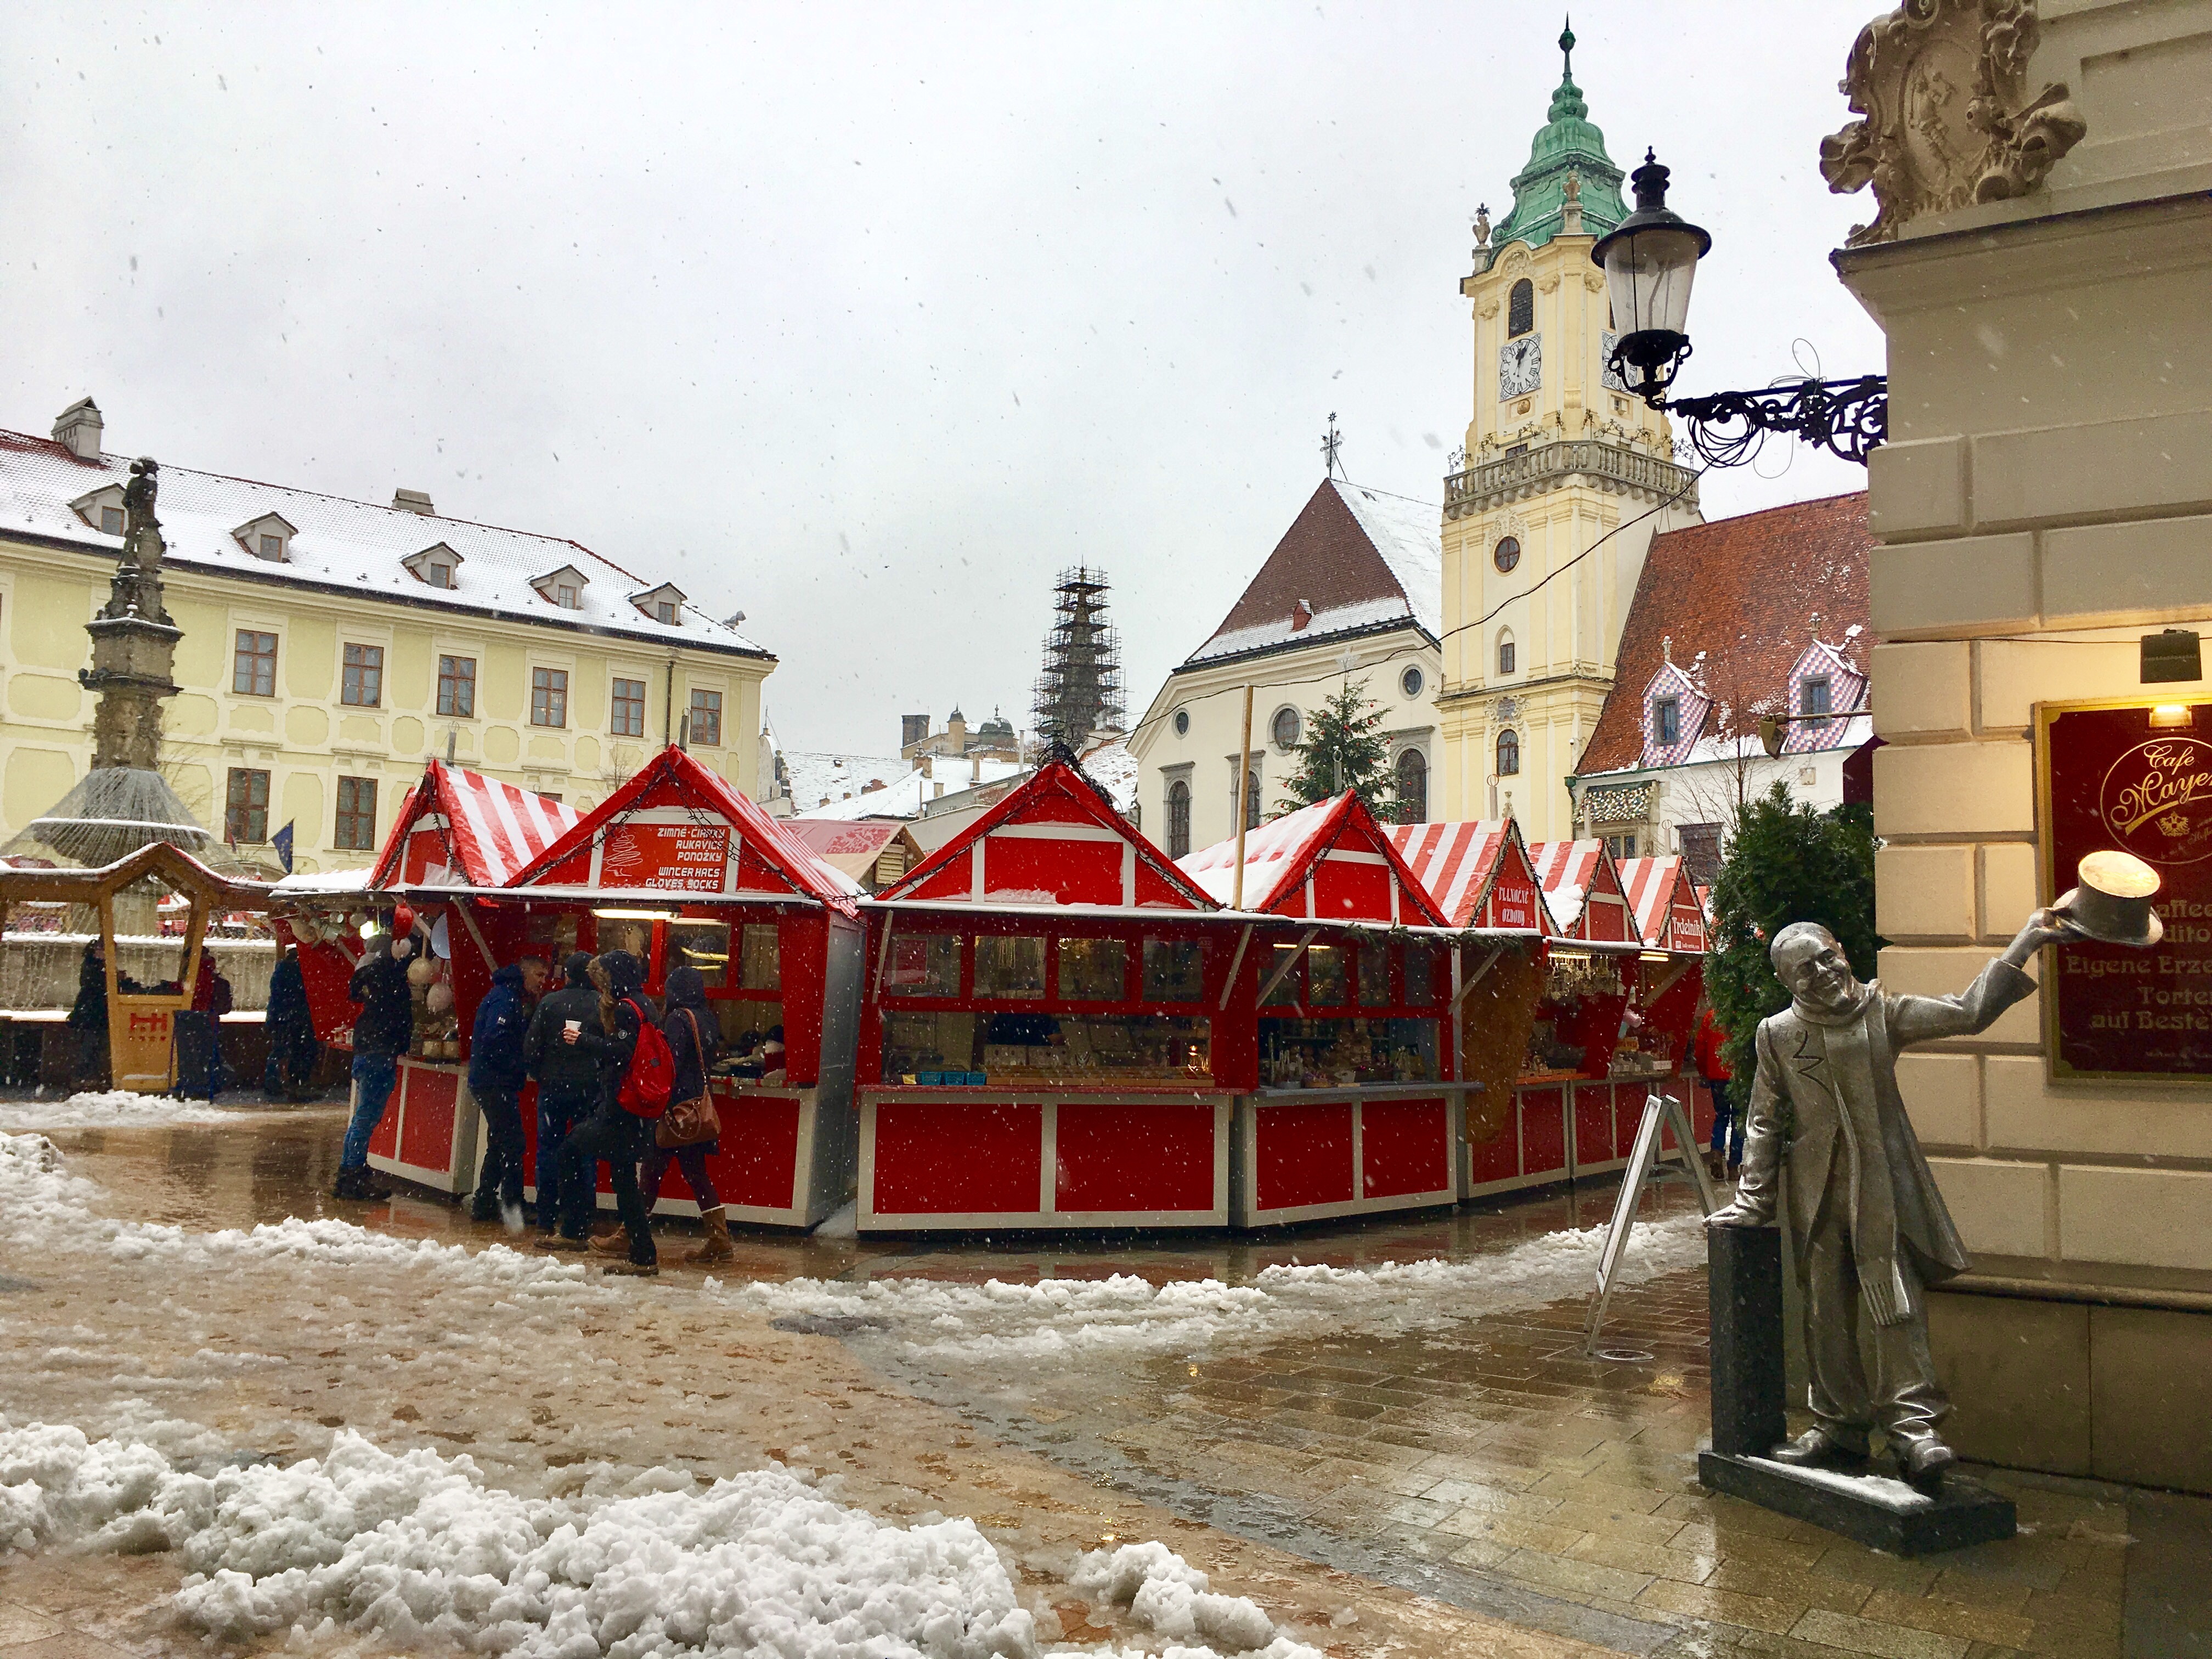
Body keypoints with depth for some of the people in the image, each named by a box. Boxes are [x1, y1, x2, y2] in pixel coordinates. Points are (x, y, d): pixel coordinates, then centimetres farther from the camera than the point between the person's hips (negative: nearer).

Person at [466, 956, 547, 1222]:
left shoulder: (514, 998, 18)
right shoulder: (504, 998, -13)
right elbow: (494, 1040, -23)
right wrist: (522, 1066, -18)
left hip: (497, 1083, 11)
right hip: (495, 1082, -11)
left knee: (501, 1145, 15)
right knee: (511, 1144, -8)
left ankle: (484, 1205, 21)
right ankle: (513, 1206, -5)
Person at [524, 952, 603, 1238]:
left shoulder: (550, 1003, -2)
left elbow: (530, 1048, -2)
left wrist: (540, 1076, 13)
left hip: (554, 1088, 0)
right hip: (590, 1091, 0)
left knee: (549, 1150, 9)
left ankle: (546, 1220, 10)